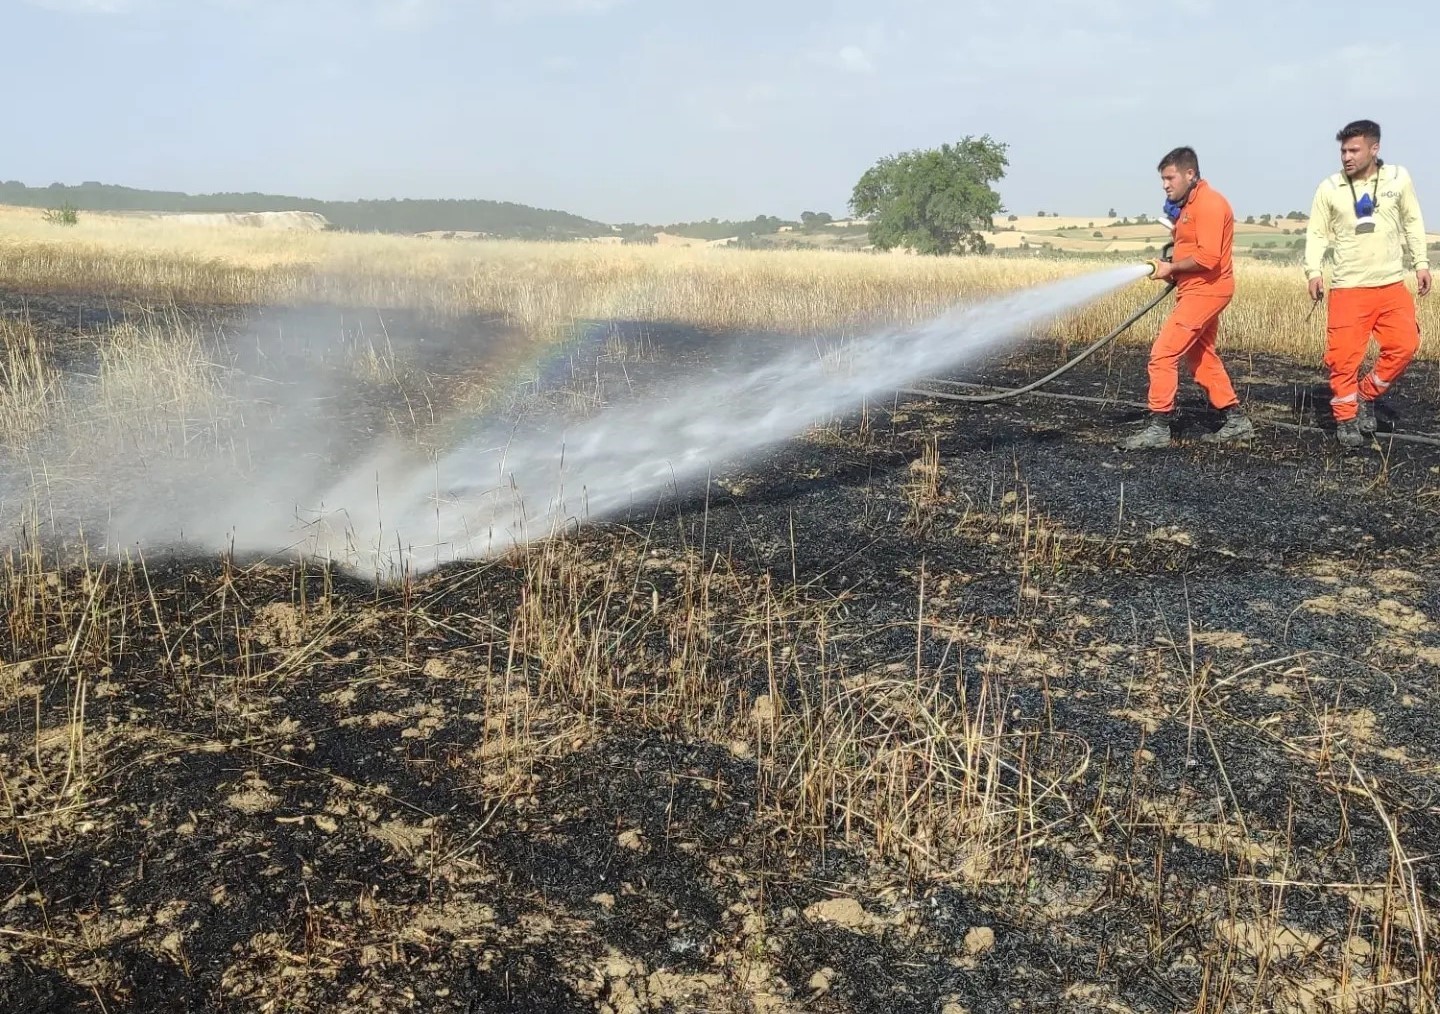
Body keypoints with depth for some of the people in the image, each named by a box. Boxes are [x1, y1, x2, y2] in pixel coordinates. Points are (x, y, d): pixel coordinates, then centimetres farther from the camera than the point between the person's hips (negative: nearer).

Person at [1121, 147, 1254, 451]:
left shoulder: (1209, 203, -16)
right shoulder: (1188, 205, 15)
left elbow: (1208, 257, -24)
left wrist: (1171, 268, -14)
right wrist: (1172, 268, 3)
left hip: (1205, 291, -11)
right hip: (1197, 290, 11)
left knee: (1163, 353, -13)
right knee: (1201, 358, 18)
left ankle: (1158, 428, -10)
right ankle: (1236, 420, 26)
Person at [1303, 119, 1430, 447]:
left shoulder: (1398, 178, 1)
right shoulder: (1329, 188, -4)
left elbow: (1412, 223, 12)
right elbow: (1317, 234, 0)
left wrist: (1421, 263, 10)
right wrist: (1313, 272, -13)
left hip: (1391, 285, 2)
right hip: (1348, 288, -2)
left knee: (1404, 346, -7)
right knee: (1344, 356, -4)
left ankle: (1366, 395, 15)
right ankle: (1346, 418, 12)